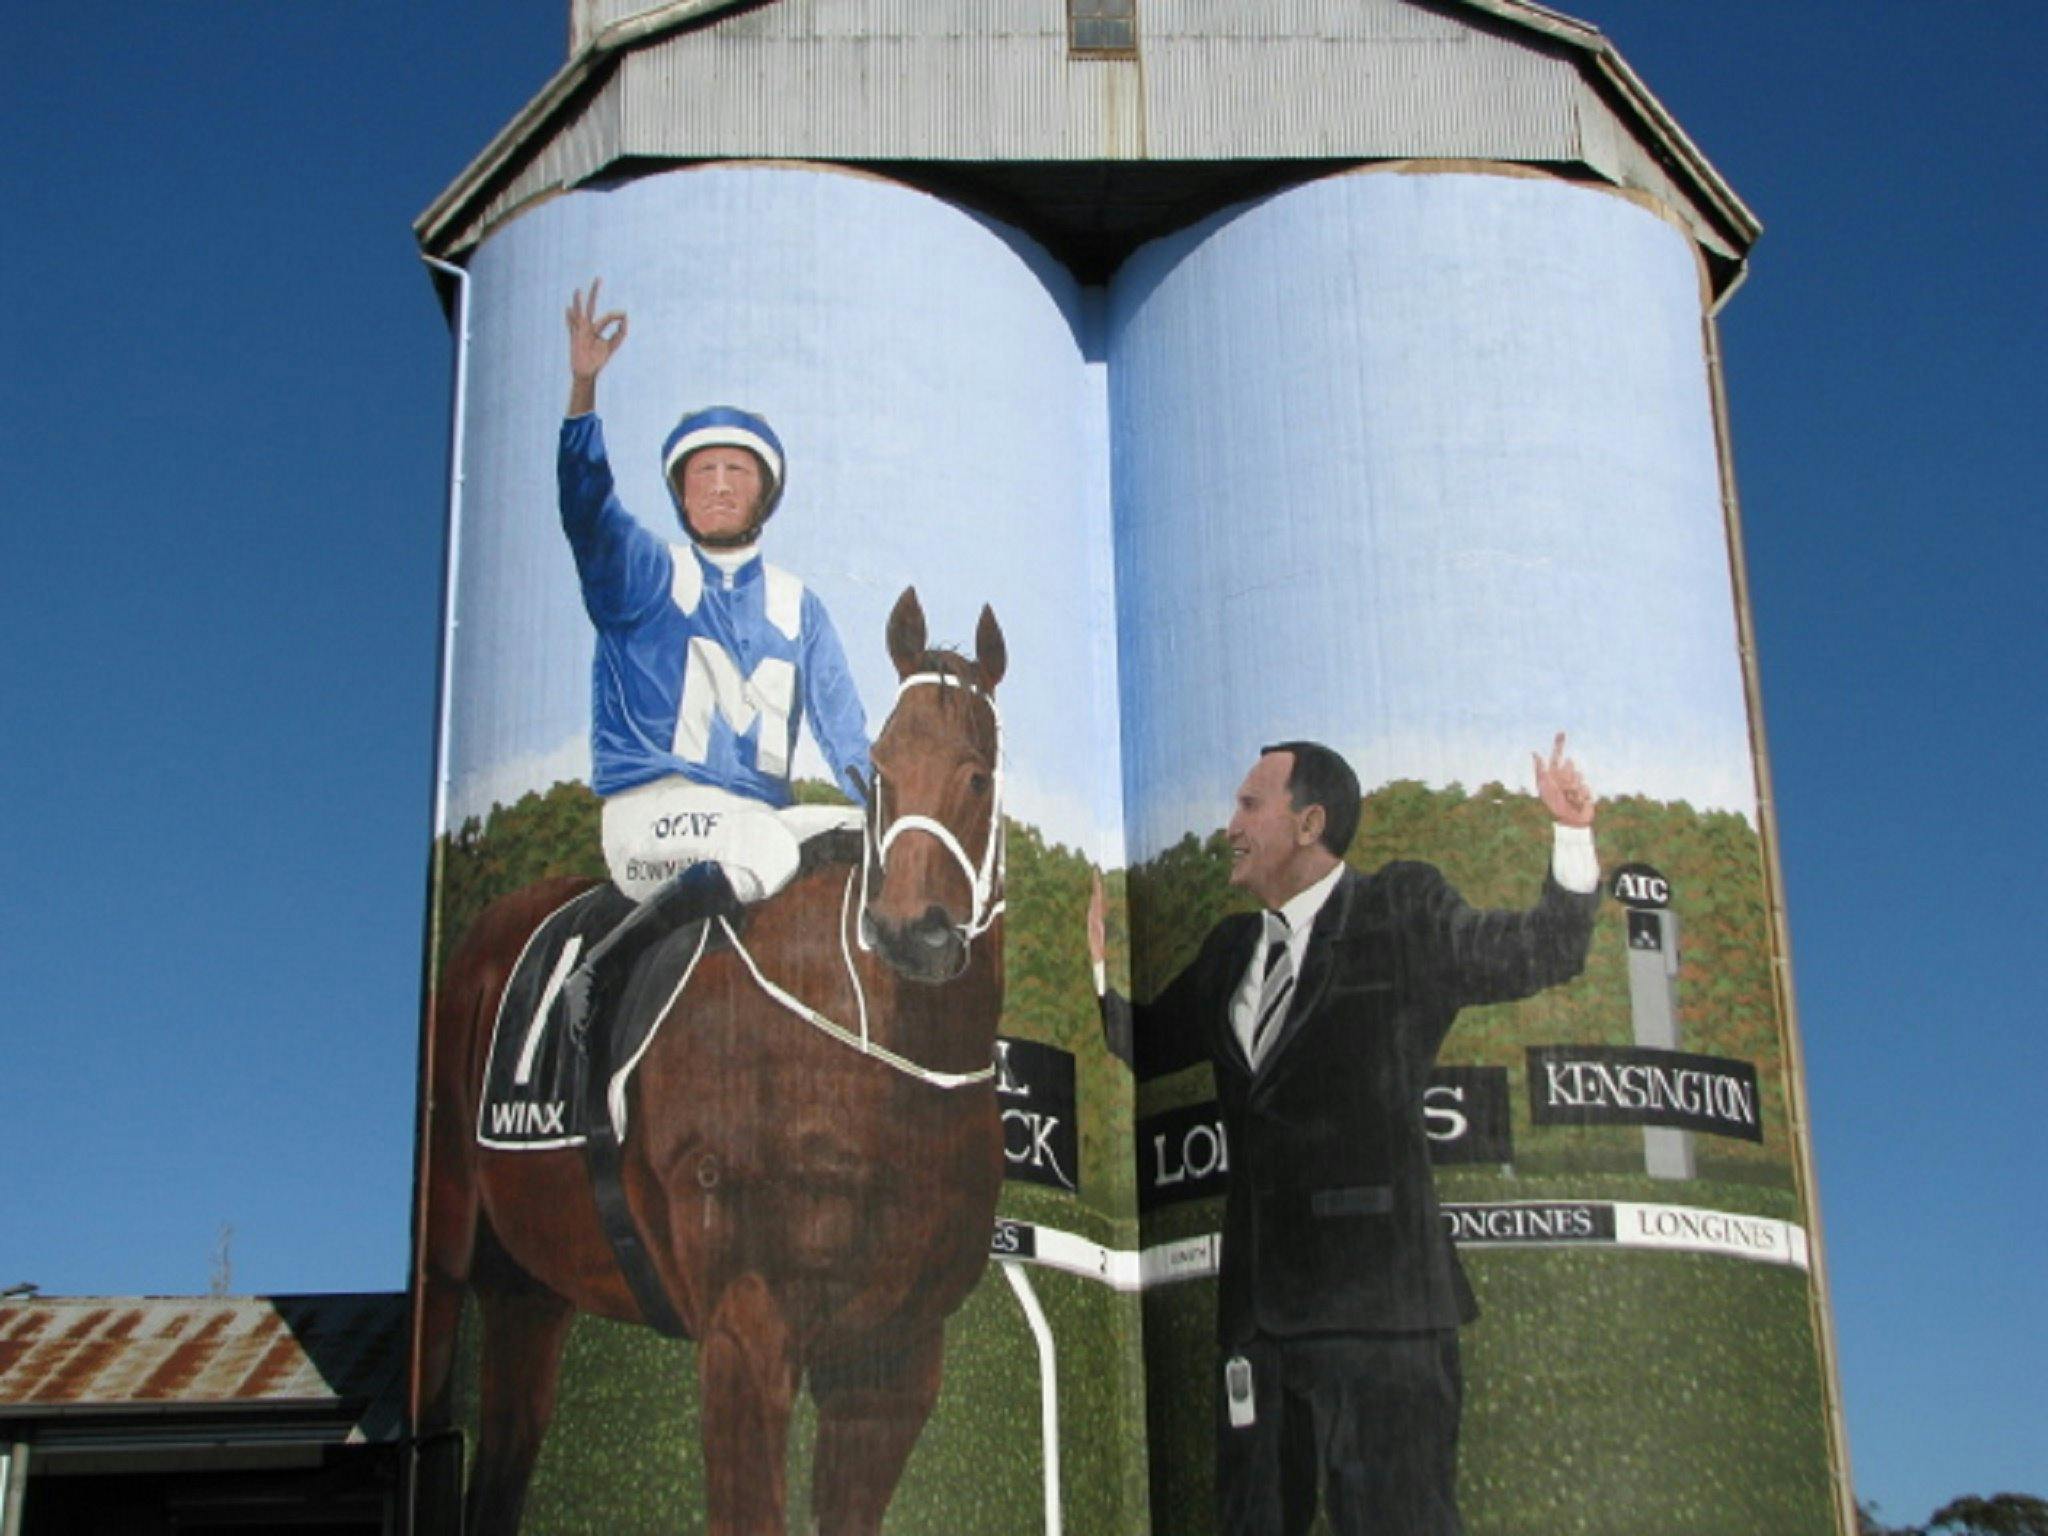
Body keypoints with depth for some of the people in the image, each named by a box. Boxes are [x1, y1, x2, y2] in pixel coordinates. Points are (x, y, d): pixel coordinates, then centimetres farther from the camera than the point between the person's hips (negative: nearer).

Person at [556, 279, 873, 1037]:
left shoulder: (798, 607, 18)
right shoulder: (643, 575, 8)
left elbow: (845, 732, 11)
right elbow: (587, 511, -12)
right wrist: (582, 388, -26)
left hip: (764, 815, 4)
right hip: (653, 812, -4)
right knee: (768, 849, -33)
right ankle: (600, 971, -19)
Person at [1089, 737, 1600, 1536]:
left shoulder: (1406, 911, 2)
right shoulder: (1232, 947, 19)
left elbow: (1542, 953, -3)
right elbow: (1141, 1045, 23)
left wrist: (1572, 837, -14)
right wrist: (1094, 962, 10)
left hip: (1378, 1299, -7)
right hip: (1259, 1311, 7)